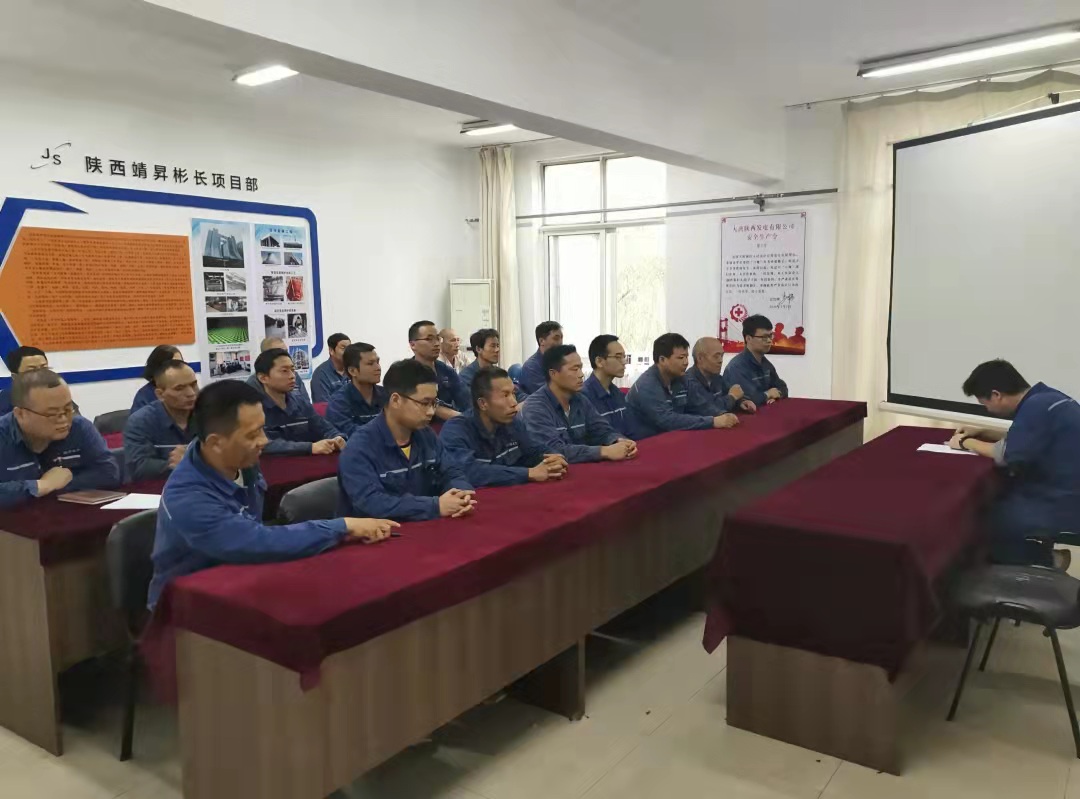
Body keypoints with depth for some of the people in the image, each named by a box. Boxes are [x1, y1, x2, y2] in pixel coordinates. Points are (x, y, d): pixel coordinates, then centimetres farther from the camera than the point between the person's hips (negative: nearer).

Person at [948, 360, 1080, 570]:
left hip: (1060, 510, -9)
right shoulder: (1045, 398, 8)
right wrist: (981, 433, 13)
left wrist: (965, 442, -5)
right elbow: (1019, 441, 22)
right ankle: (1040, 553, 14)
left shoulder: (1037, 407, -22)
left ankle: (1043, 560, 10)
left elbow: (1005, 455, -20)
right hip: (1061, 496, 9)